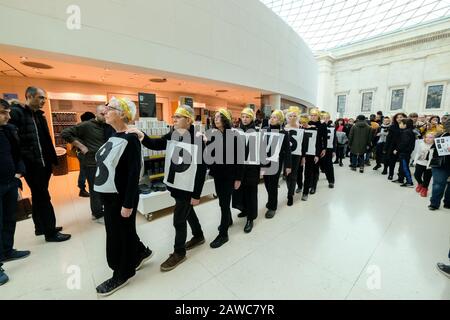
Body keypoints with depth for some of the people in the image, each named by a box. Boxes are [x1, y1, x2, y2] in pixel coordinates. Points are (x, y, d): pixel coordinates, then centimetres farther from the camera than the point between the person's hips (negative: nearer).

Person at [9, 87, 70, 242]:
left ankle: (40, 227, 32)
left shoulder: (39, 115, 14)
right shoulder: (16, 112, -10)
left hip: (44, 164, 8)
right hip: (31, 165, -8)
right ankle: (51, 232, 10)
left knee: (39, 197, 17)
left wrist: (53, 158, 9)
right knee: (43, 198, -2)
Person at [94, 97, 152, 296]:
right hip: (109, 196, 9)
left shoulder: (130, 139, -19)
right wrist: (103, 194, 20)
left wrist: (128, 204, -20)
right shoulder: (112, 136, 8)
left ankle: (122, 274, 32)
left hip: (122, 197, -9)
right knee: (117, 231, 22)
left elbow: (134, 174, -21)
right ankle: (141, 253, 45)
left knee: (121, 234, 9)